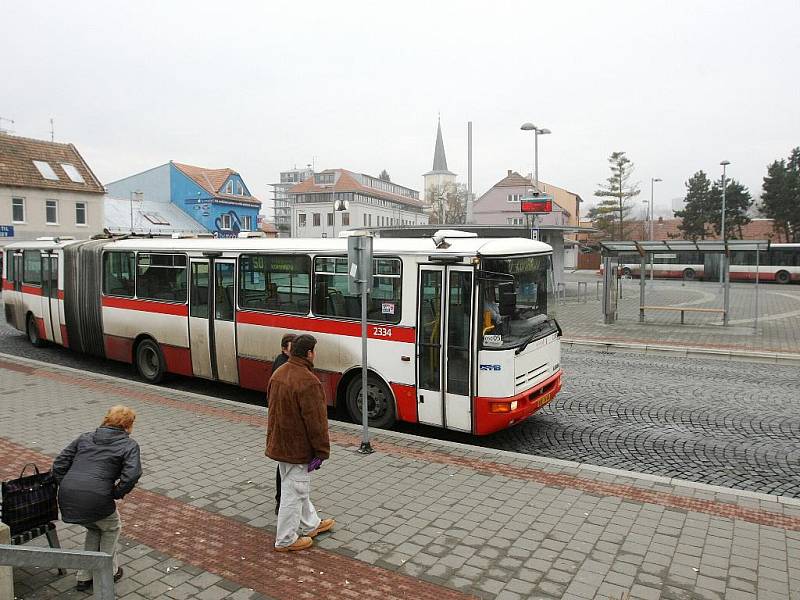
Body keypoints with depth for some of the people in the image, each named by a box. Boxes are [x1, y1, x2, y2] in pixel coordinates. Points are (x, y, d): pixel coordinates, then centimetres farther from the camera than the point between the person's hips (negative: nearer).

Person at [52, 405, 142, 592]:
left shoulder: (85, 438, 20)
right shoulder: (129, 444, 4)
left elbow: (58, 465, 17)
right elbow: (132, 475, -12)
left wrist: (66, 488, 18)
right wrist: (116, 494, 2)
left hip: (66, 498, 5)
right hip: (96, 498, -5)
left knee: (94, 529, 32)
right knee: (111, 528, 27)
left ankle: (85, 577, 36)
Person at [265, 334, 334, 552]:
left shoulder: (278, 374, 2)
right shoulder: (308, 382, -27)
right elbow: (316, 421, -24)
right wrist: (321, 451, -15)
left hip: (279, 443, 9)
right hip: (297, 448, -9)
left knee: (300, 487, 23)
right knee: (293, 492, 6)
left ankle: (311, 525, 40)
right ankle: (285, 540, 20)